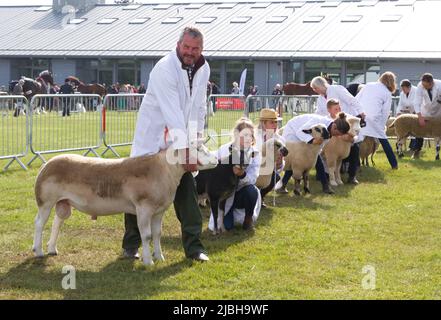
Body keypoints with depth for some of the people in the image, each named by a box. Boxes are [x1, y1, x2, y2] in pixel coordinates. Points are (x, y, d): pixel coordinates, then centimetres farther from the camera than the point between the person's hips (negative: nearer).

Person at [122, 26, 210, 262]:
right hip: (152, 140, -6)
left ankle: (193, 246, 7)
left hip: (181, 140, 6)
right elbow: (172, 112, -31)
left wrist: (197, 134, 3)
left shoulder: (203, 69, 1)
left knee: (187, 191, 1)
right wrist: (184, 149, -36)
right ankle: (131, 245, 15)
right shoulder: (165, 69, -23)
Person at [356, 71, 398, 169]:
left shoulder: (368, 85, 16)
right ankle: (394, 164, 21)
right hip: (373, 118, -1)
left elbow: (356, 99, 11)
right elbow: (385, 112, 8)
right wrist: (382, 126, 16)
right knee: (383, 140, 13)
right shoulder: (387, 93, 9)